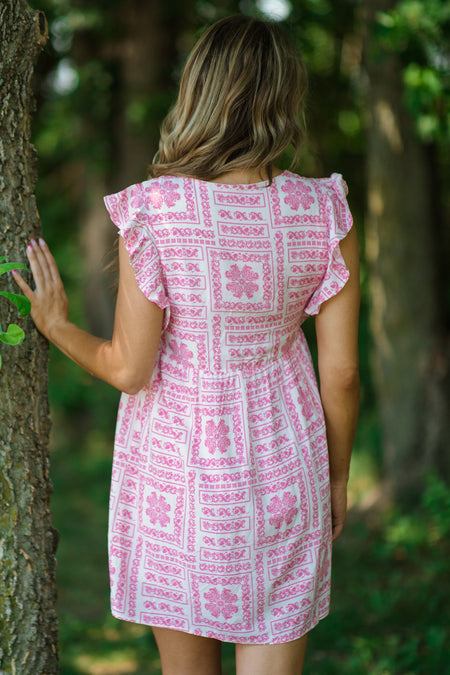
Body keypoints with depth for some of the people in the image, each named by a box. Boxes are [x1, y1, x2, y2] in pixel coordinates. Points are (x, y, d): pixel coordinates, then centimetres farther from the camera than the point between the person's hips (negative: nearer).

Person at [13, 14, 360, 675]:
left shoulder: (151, 212, -17)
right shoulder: (324, 214, -10)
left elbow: (130, 369, -13)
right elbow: (341, 371, -5)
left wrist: (57, 327, 6)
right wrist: (337, 475, 11)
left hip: (178, 468, -1)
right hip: (281, 472, 1)